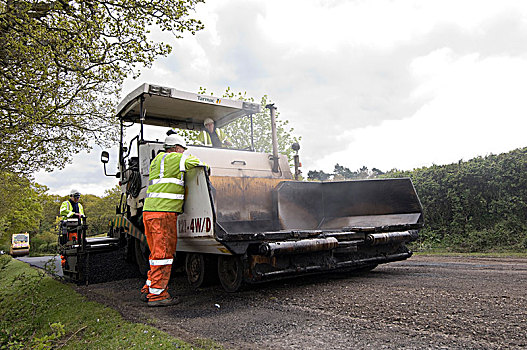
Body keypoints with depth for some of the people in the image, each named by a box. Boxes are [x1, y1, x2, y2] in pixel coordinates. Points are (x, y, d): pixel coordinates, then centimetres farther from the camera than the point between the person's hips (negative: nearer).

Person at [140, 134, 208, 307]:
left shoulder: (156, 161, 24)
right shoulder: (174, 158, -4)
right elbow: (195, 162, -1)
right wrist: (206, 168, 17)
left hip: (150, 212, 9)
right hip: (163, 213, -9)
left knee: (158, 252, 16)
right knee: (163, 253, -4)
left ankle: (148, 290, 22)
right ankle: (157, 295, 1)